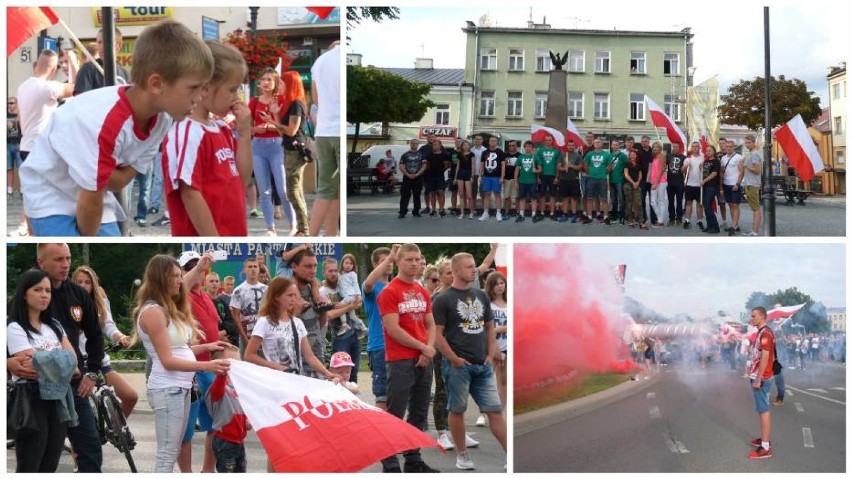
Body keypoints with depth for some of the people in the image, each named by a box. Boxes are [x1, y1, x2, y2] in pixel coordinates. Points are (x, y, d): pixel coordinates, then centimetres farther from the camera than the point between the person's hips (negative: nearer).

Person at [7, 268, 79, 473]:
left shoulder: (54, 326, 15)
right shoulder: (15, 328, -8)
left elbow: (72, 360, 4)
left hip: (57, 399, 7)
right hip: (31, 400, -7)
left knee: (50, 467, 8)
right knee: (28, 469, -5)